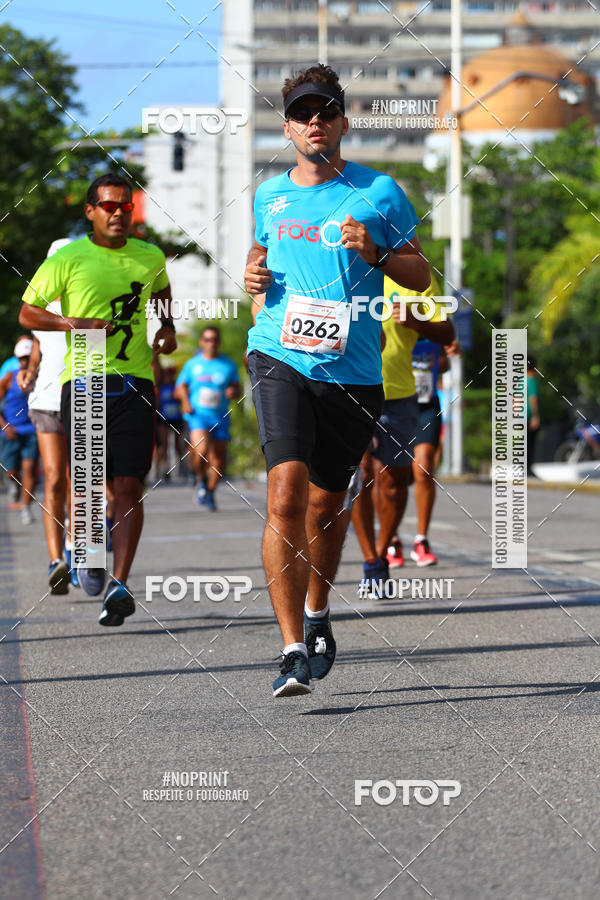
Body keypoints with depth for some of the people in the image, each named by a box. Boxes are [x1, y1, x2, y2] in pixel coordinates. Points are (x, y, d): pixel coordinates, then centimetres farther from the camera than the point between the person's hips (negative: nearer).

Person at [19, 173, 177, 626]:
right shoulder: (67, 259, -1)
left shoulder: (150, 258, 9)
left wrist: (168, 326, 16)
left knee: (129, 486, -11)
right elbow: (27, 312, 3)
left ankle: (120, 584, -15)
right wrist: (70, 324, -13)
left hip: (135, 383, 2)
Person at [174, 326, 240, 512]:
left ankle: (210, 491, 27)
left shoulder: (228, 365, 9)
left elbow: (236, 389, 14)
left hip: (220, 417, 2)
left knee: (219, 458, 3)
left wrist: (233, 392, -11)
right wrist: (185, 400, -6)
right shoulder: (192, 364, 8)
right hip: (198, 414, -2)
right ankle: (201, 480, 4)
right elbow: (180, 387, 15)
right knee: (201, 450, -25)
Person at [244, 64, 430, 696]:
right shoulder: (269, 195, 11)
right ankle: (293, 651, -20)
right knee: (285, 495, -18)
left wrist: (375, 253, -12)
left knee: (327, 504, 11)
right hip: (280, 358, 0)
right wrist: (253, 276, 8)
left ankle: (317, 615, 40)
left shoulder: (379, 192, 3)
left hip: (353, 369, 0)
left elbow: (420, 275, 7)